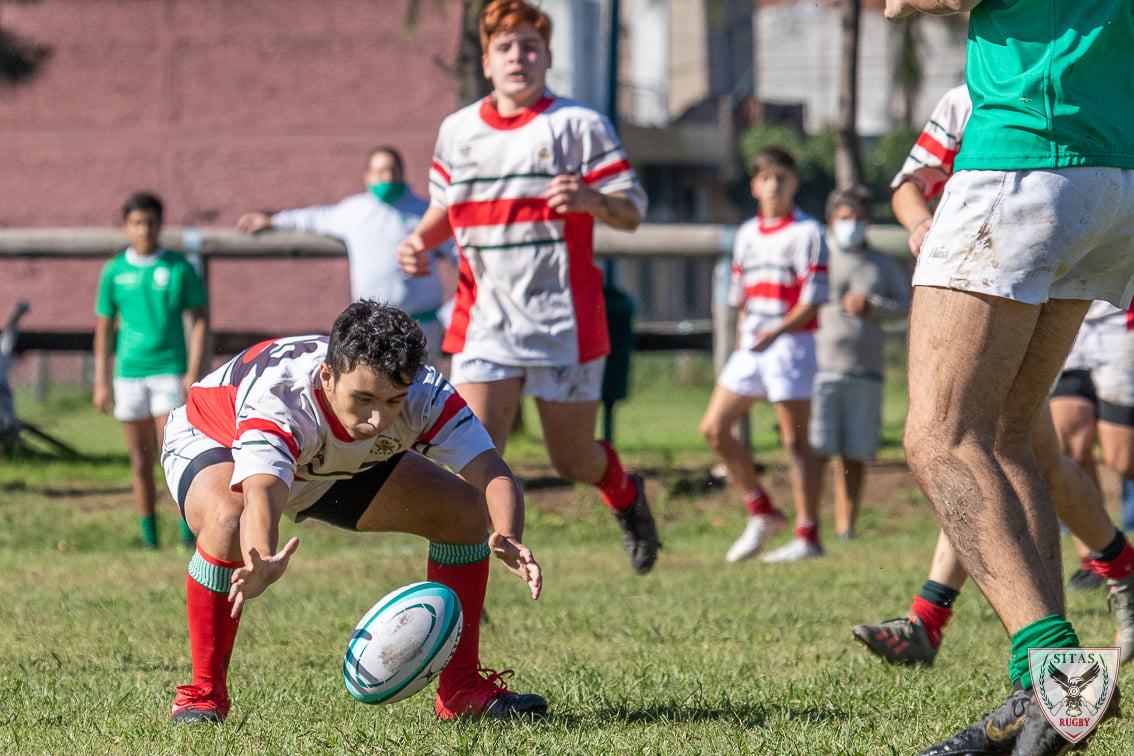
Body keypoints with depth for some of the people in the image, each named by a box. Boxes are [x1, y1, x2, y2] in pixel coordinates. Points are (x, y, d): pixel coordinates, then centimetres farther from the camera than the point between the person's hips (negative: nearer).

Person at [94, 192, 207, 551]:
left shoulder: (179, 268, -1)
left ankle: (188, 532, -6)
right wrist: (101, 382, 7)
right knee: (141, 461, 6)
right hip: (129, 373, 2)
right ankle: (149, 538, 11)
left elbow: (200, 321, 1)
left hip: (170, 370, -2)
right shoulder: (114, 272, 5)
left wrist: (194, 372, -8)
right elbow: (104, 328, 11)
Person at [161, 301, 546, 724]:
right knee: (229, 520, -40)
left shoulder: (423, 393, -32)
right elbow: (262, 493, -60)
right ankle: (204, 691, -21)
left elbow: (493, 474, -39)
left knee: (466, 510, -11)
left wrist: (509, 540, -61)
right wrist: (263, 564, -83)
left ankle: (461, 689, 1)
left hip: (338, 465, 5)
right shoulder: (276, 396, -45)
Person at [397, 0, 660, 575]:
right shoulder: (456, 130, 8)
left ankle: (626, 494, 46)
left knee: (573, 462, 10)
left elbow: (632, 212, -5)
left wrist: (589, 199, -27)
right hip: (483, 326, 2)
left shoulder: (579, 126, -4)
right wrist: (419, 240, 2)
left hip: (564, 325, -2)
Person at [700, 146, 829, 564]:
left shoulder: (807, 232, -5)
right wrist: (740, 346, 13)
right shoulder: (746, 234, 15)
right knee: (714, 428, 1)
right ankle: (762, 514, 11)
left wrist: (776, 332, -22)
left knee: (795, 441, -6)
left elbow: (812, 299, -11)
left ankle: (807, 536, -3)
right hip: (751, 346, 7)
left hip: (791, 342, -7)